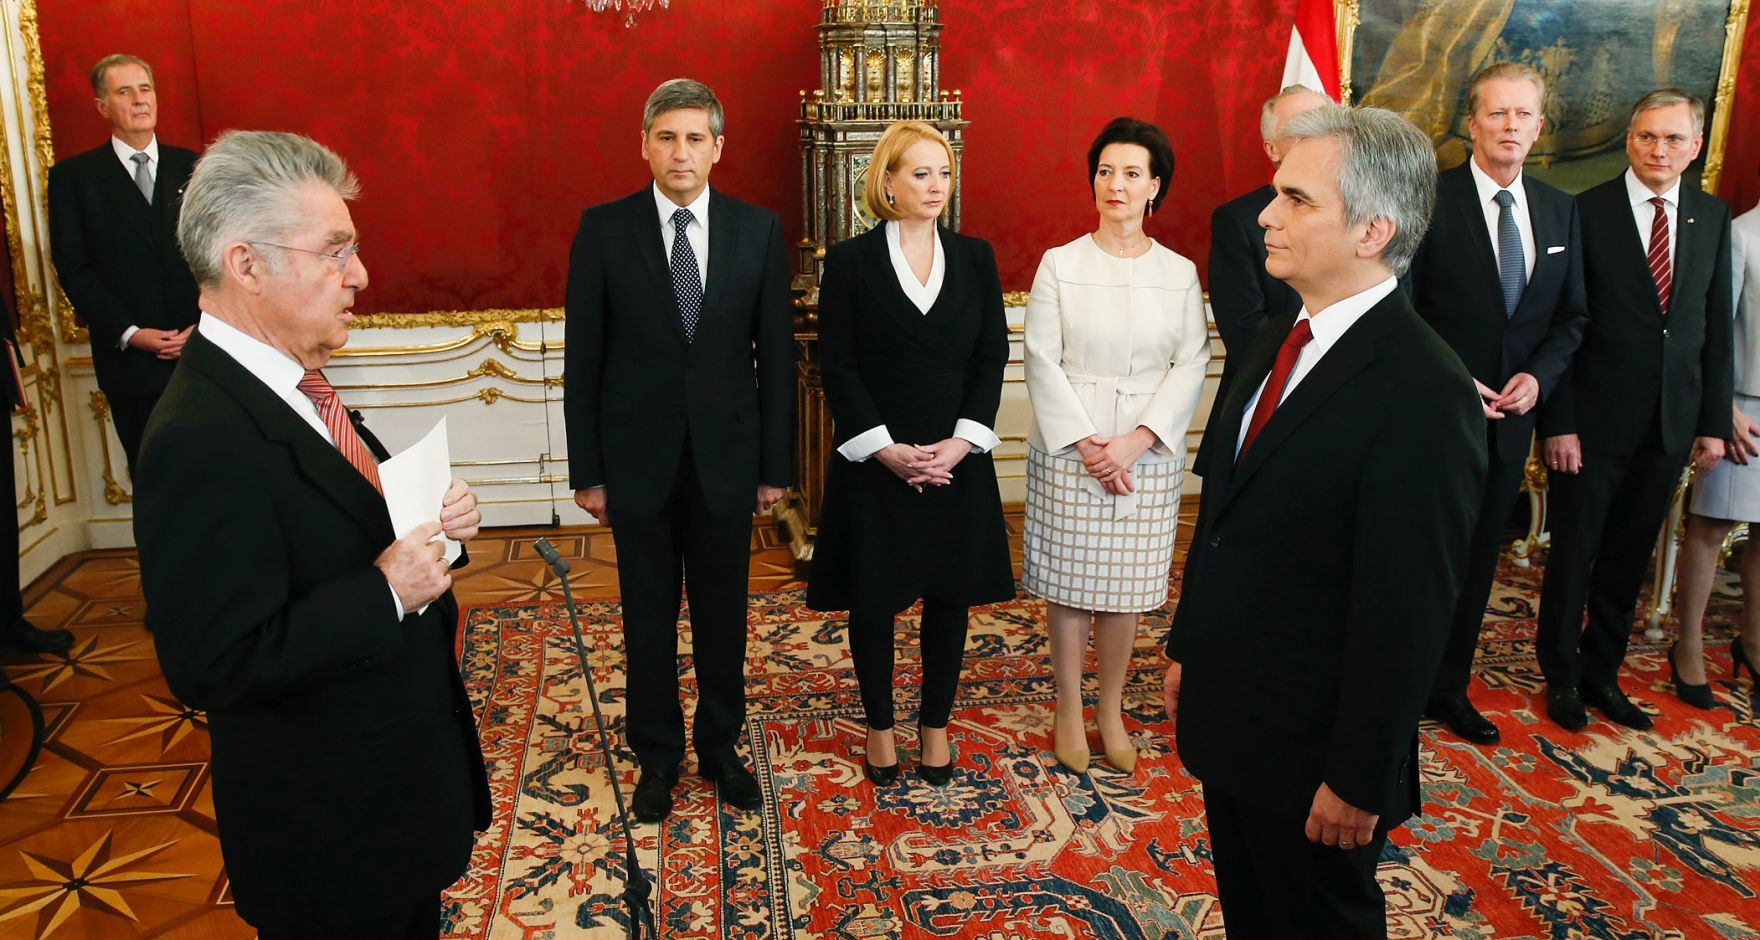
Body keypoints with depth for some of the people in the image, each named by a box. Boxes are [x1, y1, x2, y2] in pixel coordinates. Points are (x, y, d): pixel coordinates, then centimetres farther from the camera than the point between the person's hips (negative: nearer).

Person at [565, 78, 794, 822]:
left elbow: (775, 354, 1)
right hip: (638, 459, 0)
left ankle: (720, 748, 31)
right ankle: (658, 756, 29)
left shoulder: (758, 230, -1)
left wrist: (775, 464, 0)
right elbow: (584, 359, -2)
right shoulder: (604, 229, -4)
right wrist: (586, 470, -3)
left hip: (726, 456, 1)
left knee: (723, 614, 12)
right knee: (649, 618, 11)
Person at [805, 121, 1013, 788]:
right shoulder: (851, 261, -3)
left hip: (957, 459, 3)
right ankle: (879, 727, 26)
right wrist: (886, 449, -14)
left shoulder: (975, 257, 5)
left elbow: (992, 357, 2)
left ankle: (936, 725, 27)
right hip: (874, 462, -2)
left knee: (950, 596, 9)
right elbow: (837, 366, -6)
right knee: (873, 601, 8)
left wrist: (962, 441, -10)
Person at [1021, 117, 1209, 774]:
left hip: (1148, 451, 1)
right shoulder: (1059, 264, 0)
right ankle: (1069, 713, 20)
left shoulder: (1180, 273, 4)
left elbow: (1190, 364, -1)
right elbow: (1042, 361, -4)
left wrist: (1137, 440, -13)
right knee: (1068, 580, 5)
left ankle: (1111, 712, 24)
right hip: (1067, 447, -1)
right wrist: (1085, 441, -13)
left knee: (1126, 585, 8)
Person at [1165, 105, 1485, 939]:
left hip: (1312, 747, -7)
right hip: (1226, 715, 8)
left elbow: (1406, 612, -22)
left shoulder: (1423, 391, -24)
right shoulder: (1277, 340, 3)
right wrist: (1188, 649, 14)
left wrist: (1359, 781, -18)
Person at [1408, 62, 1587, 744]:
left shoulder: (1560, 211, 9)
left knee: (1477, 560, 14)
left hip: (1509, 415, 5)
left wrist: (1538, 376, -5)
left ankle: (1449, 688, 29)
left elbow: (1572, 316, 12)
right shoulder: (1430, 200, -9)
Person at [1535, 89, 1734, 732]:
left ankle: (1602, 674, 30)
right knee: (1573, 557, 7)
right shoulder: (1587, 211, -7)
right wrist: (1558, 422, -14)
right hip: (1594, 421, -4)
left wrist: (1714, 421, 6)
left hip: (1670, 425, 4)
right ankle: (1561, 677, 25)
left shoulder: (1713, 217, 7)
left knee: (1628, 559, 14)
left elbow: (1717, 326, 9)